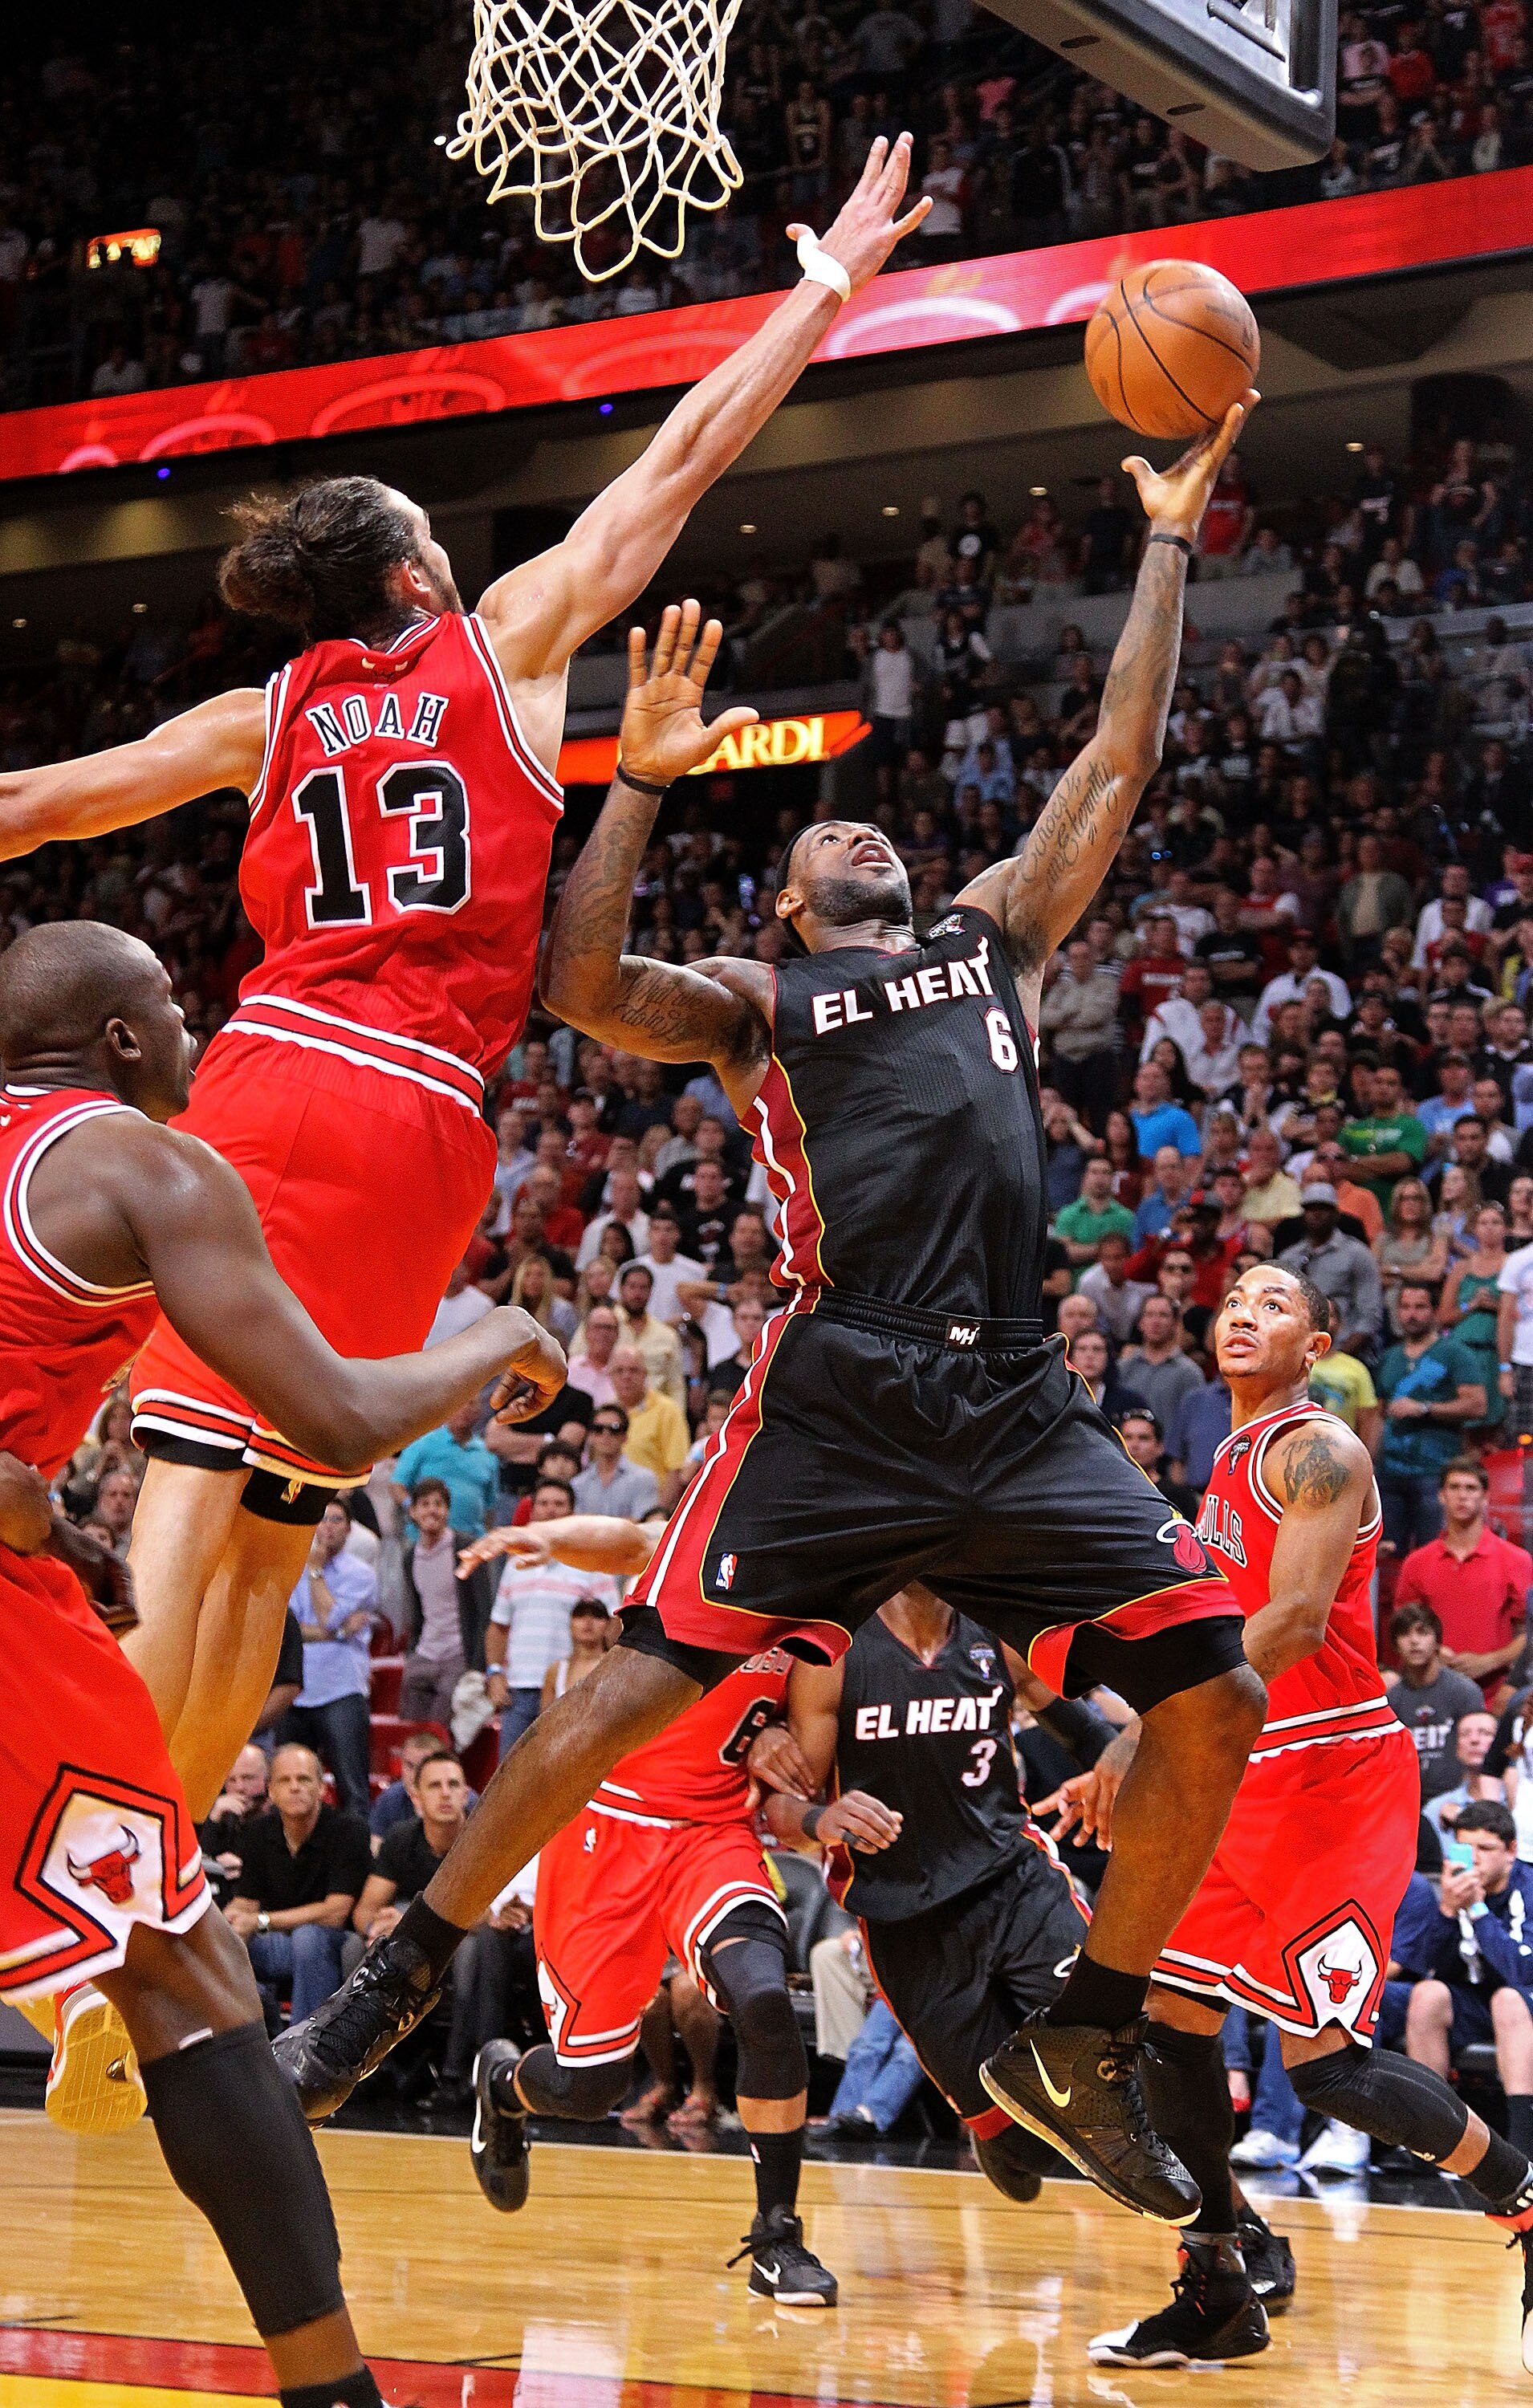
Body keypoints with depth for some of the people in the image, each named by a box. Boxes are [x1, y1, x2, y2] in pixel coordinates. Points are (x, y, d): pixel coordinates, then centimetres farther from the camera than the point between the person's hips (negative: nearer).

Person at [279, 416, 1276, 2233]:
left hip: (1016, 1405, 4)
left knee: (1215, 1703, -5)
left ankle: (1083, 2048, 10)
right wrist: (641, 779, -7)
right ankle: (396, 1981, 4)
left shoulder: (994, 935, 24)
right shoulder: (756, 1002, 14)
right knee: (633, 1689, -10)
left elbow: (1118, 759, 23)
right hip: (835, 1401, -3)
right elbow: (576, 989, -5)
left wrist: (1167, 540, 22)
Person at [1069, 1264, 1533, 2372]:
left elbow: (1297, 1622, -25)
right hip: (1253, 1776, 9)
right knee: (1173, 2010, 5)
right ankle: (1216, 2295, 14)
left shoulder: (1317, 1451, -12)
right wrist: (1128, 1765, 17)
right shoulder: (1232, 1461, 16)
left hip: (1338, 1773, -9)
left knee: (1327, 2062, -12)